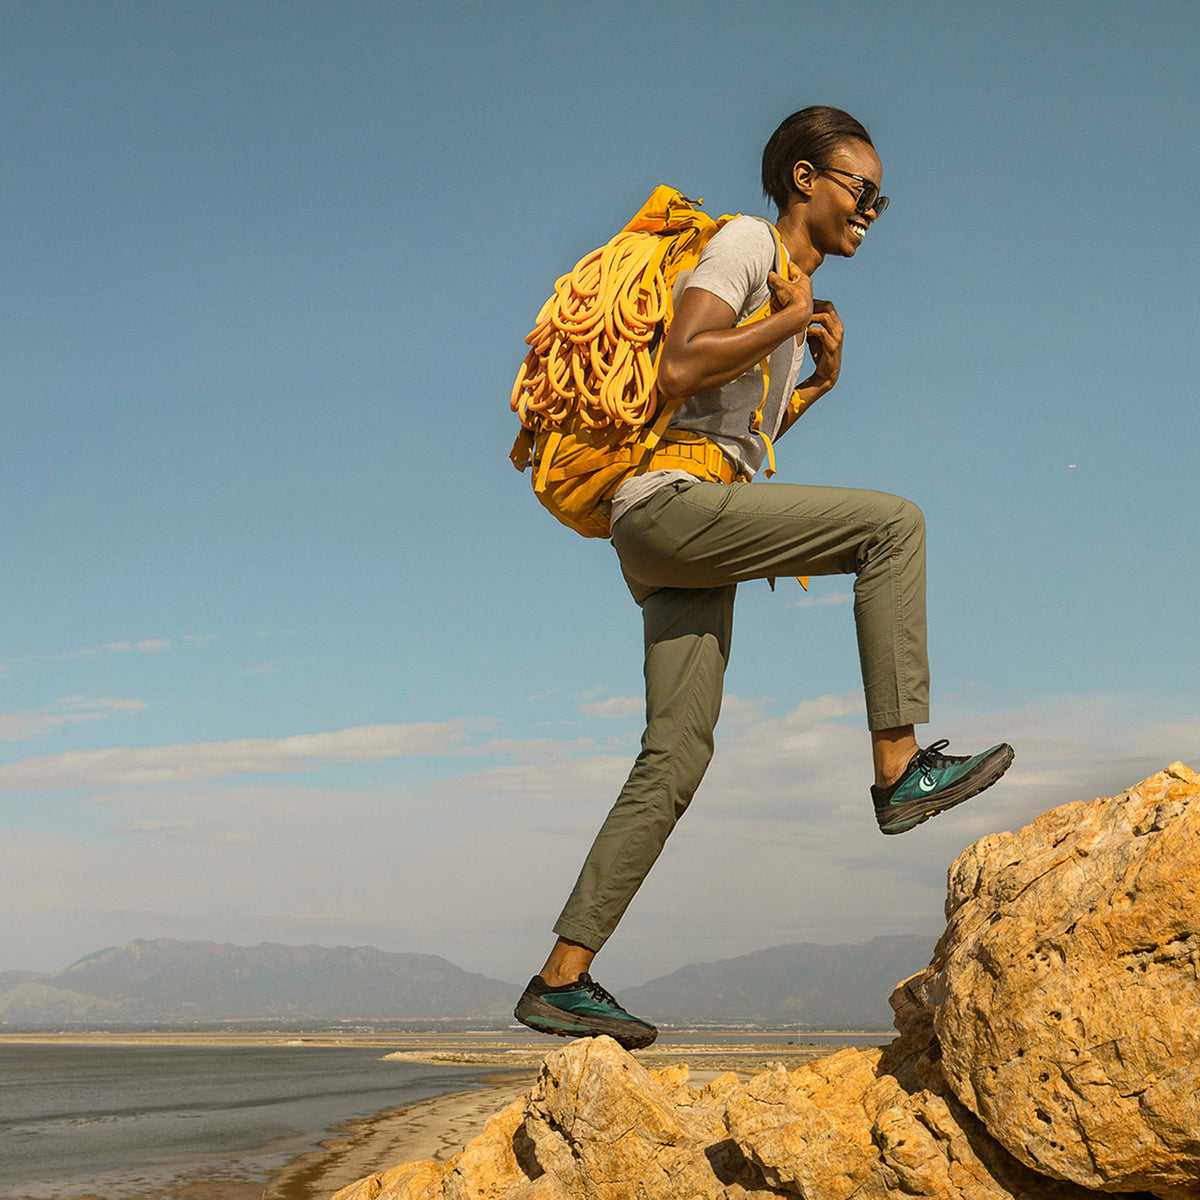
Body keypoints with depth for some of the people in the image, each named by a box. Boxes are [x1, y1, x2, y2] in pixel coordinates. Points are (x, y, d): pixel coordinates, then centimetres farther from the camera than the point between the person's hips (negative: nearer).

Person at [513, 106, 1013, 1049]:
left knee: (676, 760, 3)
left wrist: (823, 381, 17)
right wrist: (791, 319, -7)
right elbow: (679, 373, -17)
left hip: (690, 538, 9)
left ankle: (562, 979, 5)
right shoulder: (746, 243, -1)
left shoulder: (794, 289, 27)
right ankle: (901, 767, -15)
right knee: (892, 523, -15)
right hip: (669, 503, -9)